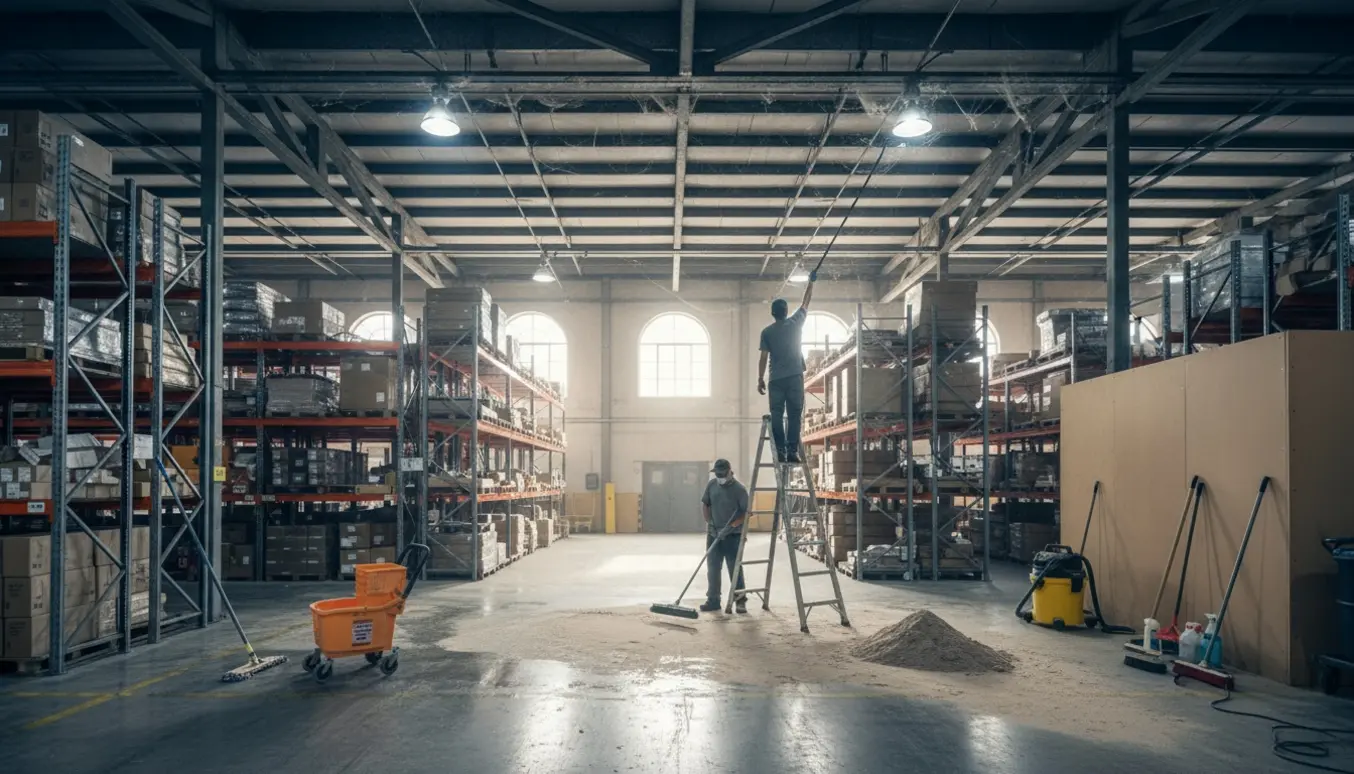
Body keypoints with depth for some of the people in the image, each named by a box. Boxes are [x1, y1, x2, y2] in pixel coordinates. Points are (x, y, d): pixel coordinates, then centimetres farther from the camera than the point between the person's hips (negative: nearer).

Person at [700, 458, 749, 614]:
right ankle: (713, 600, 17)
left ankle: (740, 601, 7)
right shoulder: (712, 484, 3)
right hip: (713, 534, 5)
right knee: (713, 568, 8)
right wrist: (709, 522, 3)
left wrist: (733, 525, -20)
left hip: (732, 535, -5)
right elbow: (705, 504, 14)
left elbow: (747, 512, -13)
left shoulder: (739, 488, -13)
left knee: (735, 568, -2)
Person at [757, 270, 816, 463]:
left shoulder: (767, 331, 2)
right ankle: (792, 451, -7)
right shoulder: (795, 323, 2)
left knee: (777, 416, 2)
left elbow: (763, 358, -1)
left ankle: (781, 452, -3)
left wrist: (760, 379, 5)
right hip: (794, 377, 0)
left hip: (775, 380, 1)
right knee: (794, 415, 0)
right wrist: (811, 283, 28)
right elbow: (805, 303, 17)